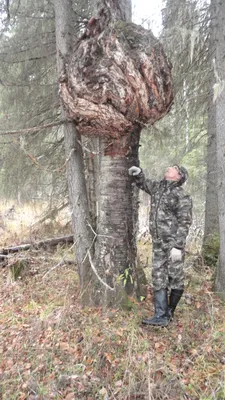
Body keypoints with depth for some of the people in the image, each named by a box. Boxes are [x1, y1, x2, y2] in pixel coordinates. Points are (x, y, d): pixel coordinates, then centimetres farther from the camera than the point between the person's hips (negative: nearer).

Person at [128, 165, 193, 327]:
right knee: (159, 280, 4)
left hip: (173, 244, -6)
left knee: (175, 279, 4)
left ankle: (169, 313, 21)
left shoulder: (182, 196, -10)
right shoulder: (158, 187, 11)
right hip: (158, 244, 6)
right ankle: (161, 317, 8)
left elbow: (184, 223, -15)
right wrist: (138, 173, 6)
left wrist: (178, 246, -22)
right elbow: (143, 183, 29)